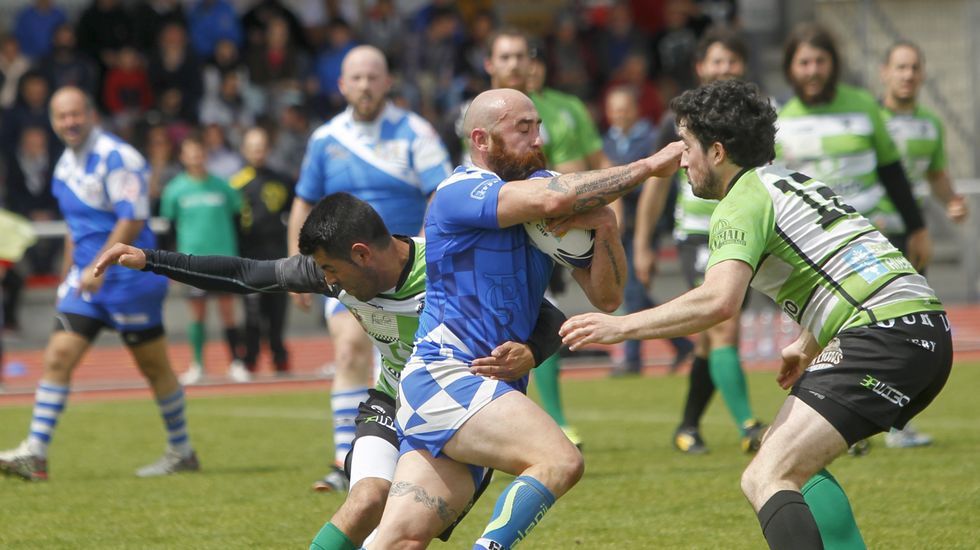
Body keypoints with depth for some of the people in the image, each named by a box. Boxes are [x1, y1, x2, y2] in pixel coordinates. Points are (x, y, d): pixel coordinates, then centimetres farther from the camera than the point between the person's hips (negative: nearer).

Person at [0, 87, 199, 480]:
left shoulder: (116, 158, -14)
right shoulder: (66, 165, 12)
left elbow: (132, 221, -21)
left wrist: (98, 267, -26)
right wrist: (70, 274, 23)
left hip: (130, 278, -7)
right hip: (86, 280, 7)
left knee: (154, 366, 4)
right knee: (58, 356, -5)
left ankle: (182, 452, 18)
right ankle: (35, 454, -8)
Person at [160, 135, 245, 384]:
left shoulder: (221, 185, 2)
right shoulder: (176, 189, 1)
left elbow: (237, 212, 10)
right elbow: (168, 221, 8)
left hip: (223, 255, 0)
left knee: (227, 309, 1)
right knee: (197, 311, 1)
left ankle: (235, 363, 9)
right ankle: (197, 365, 9)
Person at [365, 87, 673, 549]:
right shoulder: (458, 194, -7)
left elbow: (606, 297, 12)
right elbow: (552, 199, -25)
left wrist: (604, 225, -7)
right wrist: (647, 166, -16)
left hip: (491, 387, 7)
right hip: (441, 375, -7)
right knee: (560, 461, -25)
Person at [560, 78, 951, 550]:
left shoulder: (742, 203, -4)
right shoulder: (796, 181, 25)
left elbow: (719, 301, -20)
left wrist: (621, 326, -13)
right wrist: (807, 346, 42)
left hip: (884, 333, -10)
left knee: (766, 480, -17)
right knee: (796, 464, 26)